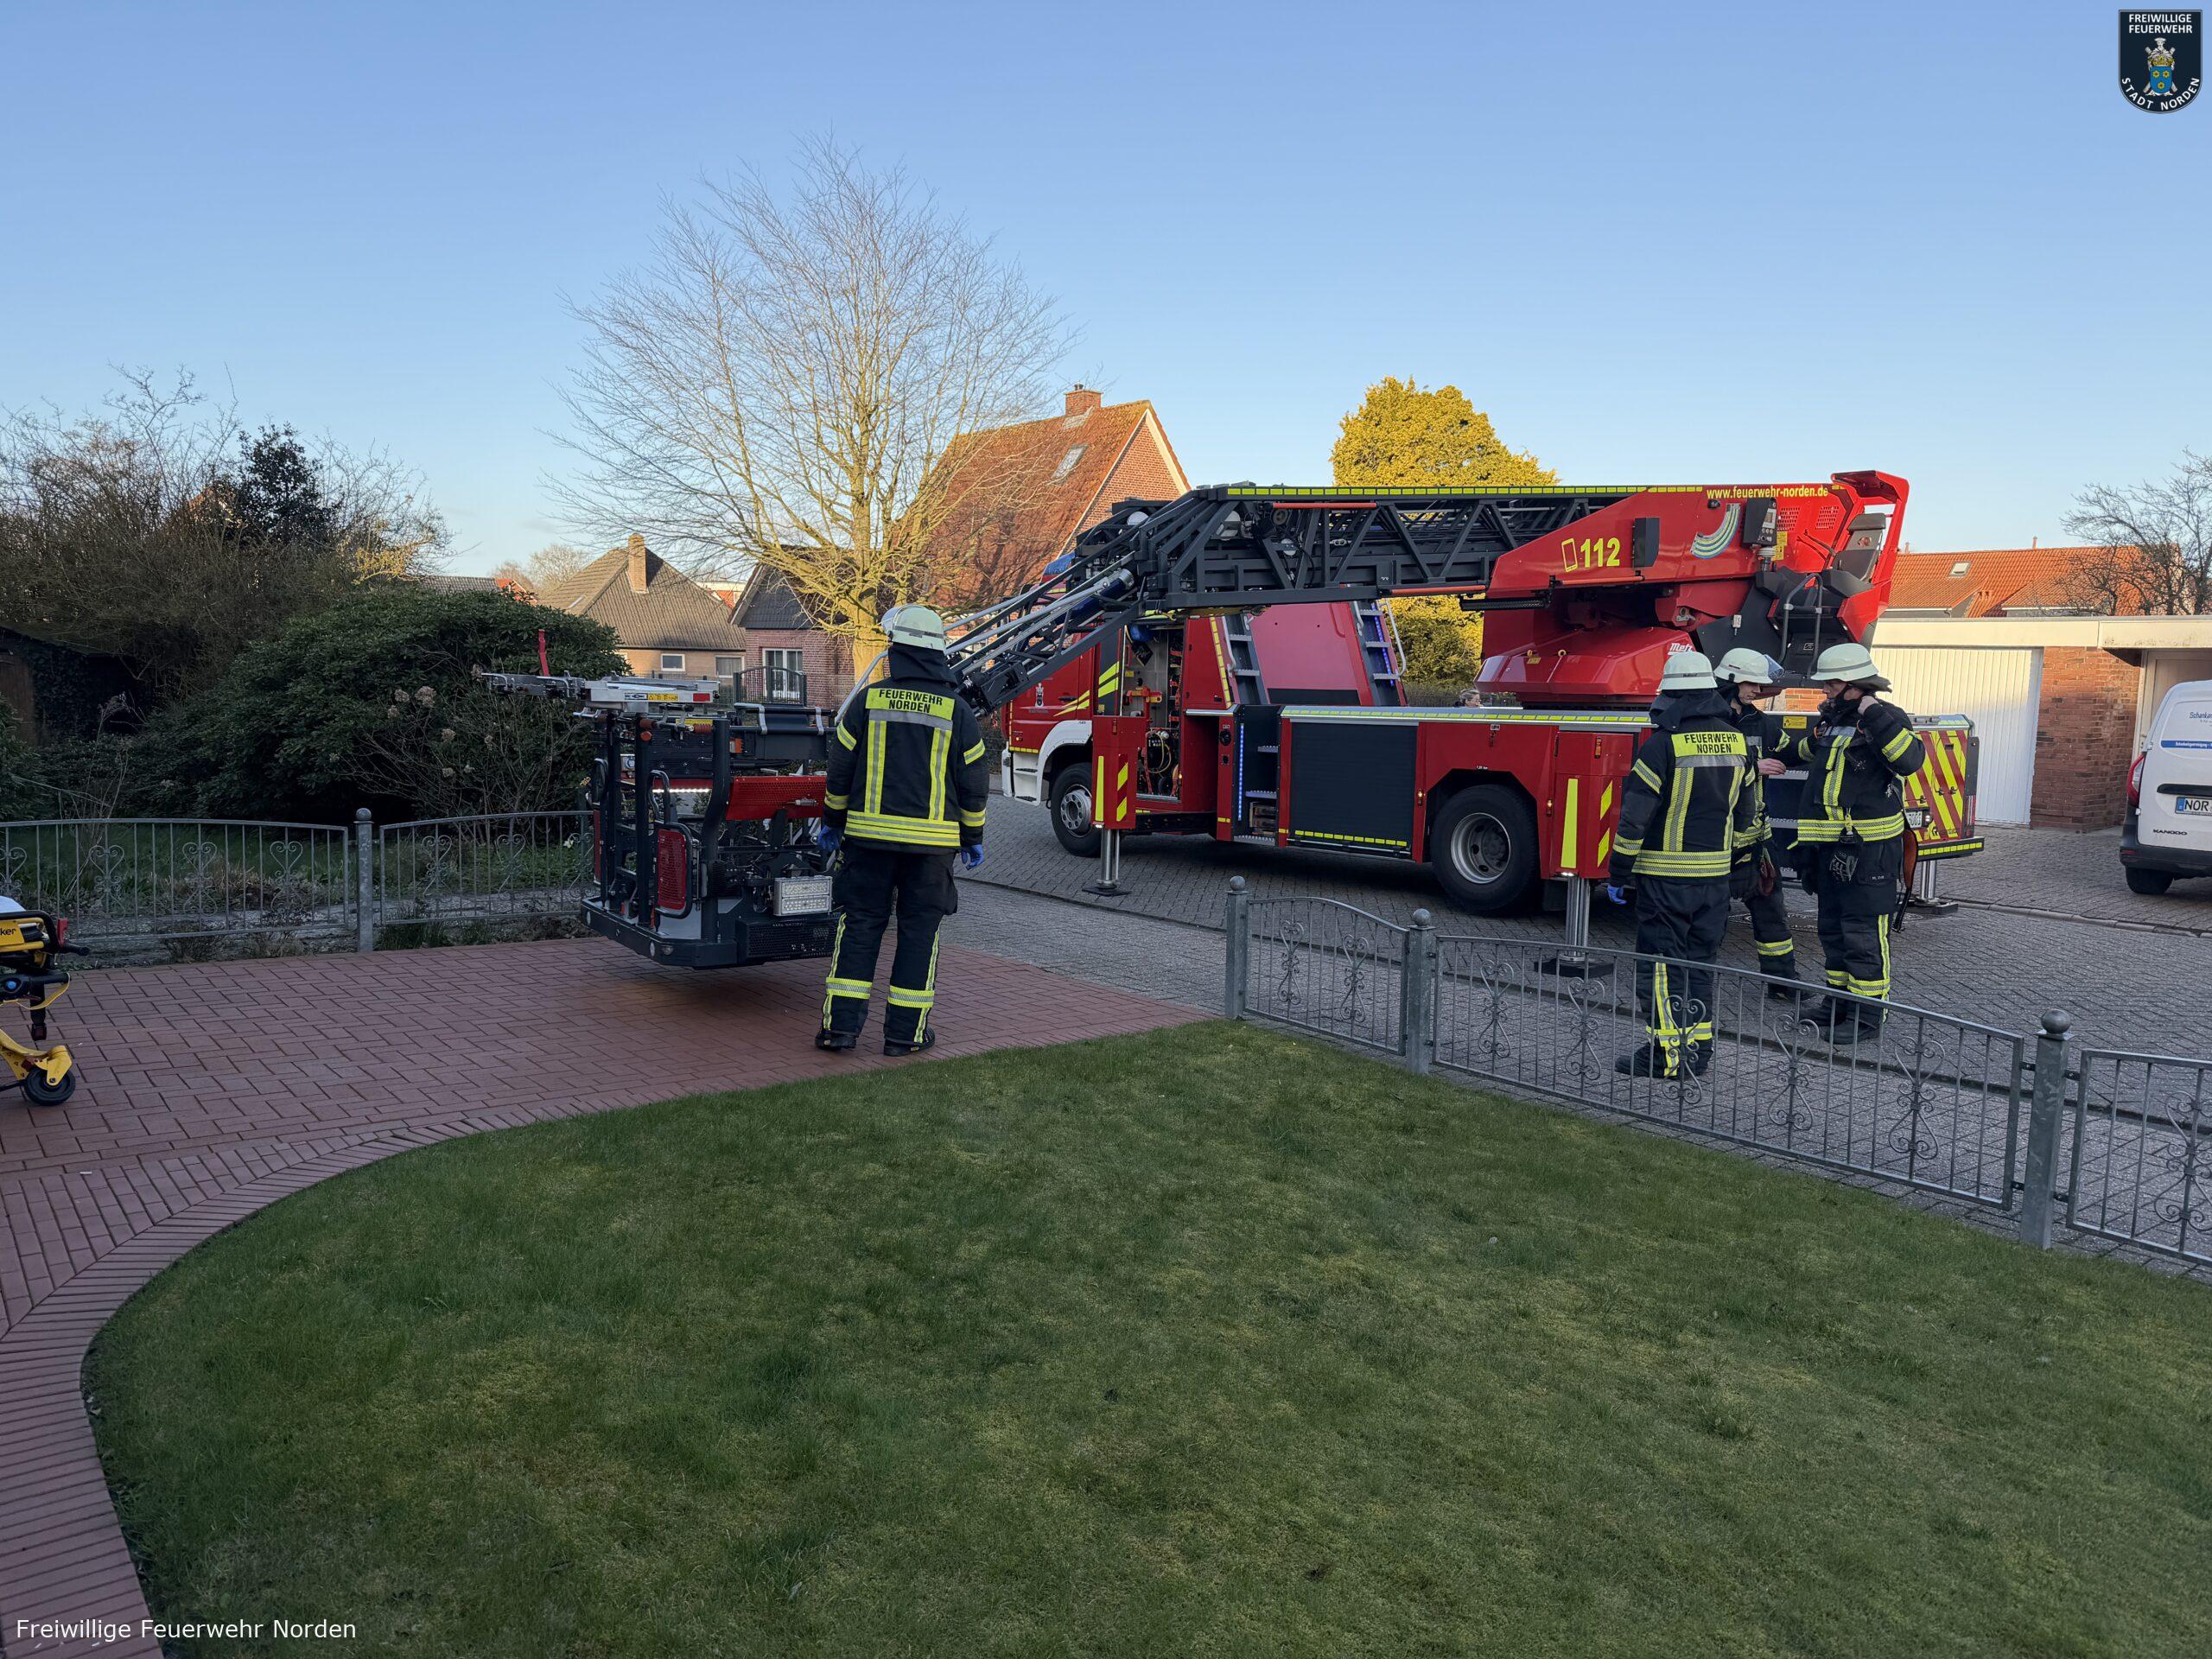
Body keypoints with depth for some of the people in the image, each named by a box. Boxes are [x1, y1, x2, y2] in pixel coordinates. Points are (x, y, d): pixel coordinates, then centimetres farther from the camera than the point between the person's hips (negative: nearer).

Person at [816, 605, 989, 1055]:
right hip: (932, 839, 0)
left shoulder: (868, 700, 0)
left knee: (860, 923, 8)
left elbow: (840, 770, 4)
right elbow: (973, 782, 3)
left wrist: (832, 823, 16)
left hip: (869, 833, 0)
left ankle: (841, 1024, 8)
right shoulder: (956, 710, 1)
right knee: (919, 930, 7)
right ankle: (905, 1031, 9)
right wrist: (973, 839, 14)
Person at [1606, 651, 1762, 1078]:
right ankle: (1698, 1047, 18)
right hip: (1714, 874, 6)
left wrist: (1618, 872, -7)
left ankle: (1665, 1053, 2)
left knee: (1661, 963, 0)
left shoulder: (1664, 745, -15)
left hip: (1665, 875, -6)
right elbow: (1744, 815, 14)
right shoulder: (1736, 743, 6)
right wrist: (1736, 862, 24)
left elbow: (1636, 816, -15)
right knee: (1699, 961, 14)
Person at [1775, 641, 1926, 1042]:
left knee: (1864, 934, -5)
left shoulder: (1887, 719, -10)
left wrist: (1875, 715, -30)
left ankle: (1867, 1013, 2)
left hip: (1870, 847, -9)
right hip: (1829, 844, 9)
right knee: (1833, 929, 16)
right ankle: (1839, 1000, 28)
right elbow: (1805, 749, 37)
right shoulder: (1827, 719, 14)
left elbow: (1909, 759, -30)